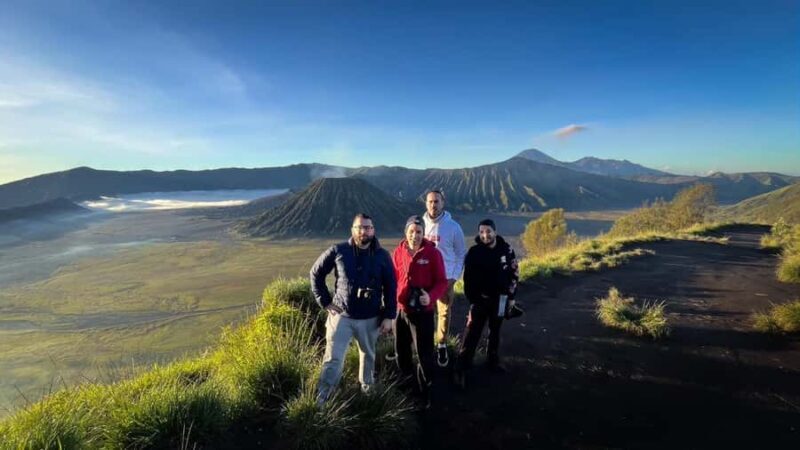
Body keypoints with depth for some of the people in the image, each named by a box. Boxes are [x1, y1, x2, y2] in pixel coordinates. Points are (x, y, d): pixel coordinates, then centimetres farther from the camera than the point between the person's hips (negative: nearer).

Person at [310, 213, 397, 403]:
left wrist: (389, 316, -4)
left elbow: (391, 288, -1)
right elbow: (316, 273, 3)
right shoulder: (338, 251, -8)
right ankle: (319, 400, 11)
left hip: (370, 318, 2)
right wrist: (325, 301, -2)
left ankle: (367, 386, 45)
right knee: (333, 359, -1)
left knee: (368, 355, 21)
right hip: (341, 316, -1)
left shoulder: (383, 256, -5)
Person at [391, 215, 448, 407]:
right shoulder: (398, 252, -2)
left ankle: (425, 392, 26)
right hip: (401, 309, 4)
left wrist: (431, 297, -26)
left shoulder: (433, 253, -11)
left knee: (424, 354, 5)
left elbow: (442, 282, -9)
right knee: (401, 350, 18)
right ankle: (406, 381, 44)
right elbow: (393, 278, 7)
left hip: (423, 311, -3)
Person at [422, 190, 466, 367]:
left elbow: (461, 254, 0)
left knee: (444, 313, 8)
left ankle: (442, 345, 27)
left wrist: (454, 277, -7)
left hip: (445, 278, -1)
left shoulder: (453, 227, -8)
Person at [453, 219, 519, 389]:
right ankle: (461, 368, -1)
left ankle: (492, 360, 34)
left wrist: (511, 297, 2)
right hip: (480, 298, -2)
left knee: (495, 331, 17)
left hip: (500, 298, 3)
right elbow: (468, 278, -6)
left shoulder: (506, 250, -5)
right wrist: (472, 299, -8)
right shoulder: (474, 252, -10)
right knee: (472, 333, -6)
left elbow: (514, 274, 3)